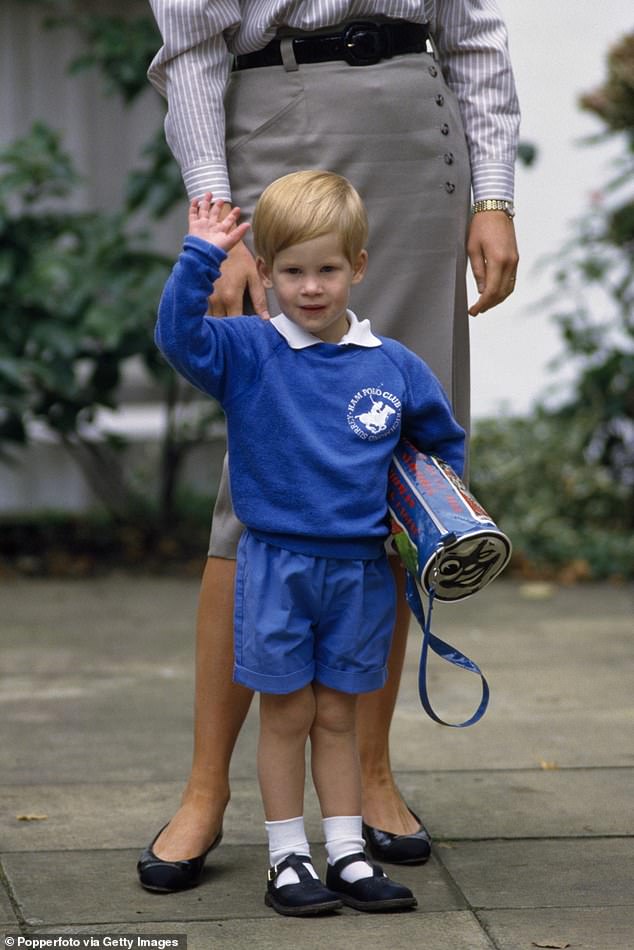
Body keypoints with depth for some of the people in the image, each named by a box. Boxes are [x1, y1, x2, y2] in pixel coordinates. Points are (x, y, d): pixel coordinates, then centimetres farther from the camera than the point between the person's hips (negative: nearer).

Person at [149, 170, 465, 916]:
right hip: (276, 566, -2)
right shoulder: (247, 352, -5)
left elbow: (444, 443, 17)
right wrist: (201, 257, -28)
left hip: (361, 571, 2)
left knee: (337, 716, 12)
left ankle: (348, 855, 19)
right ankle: (287, 859, 15)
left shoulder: (393, 367, 3)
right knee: (287, 715, 6)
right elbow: (178, 336, -23)